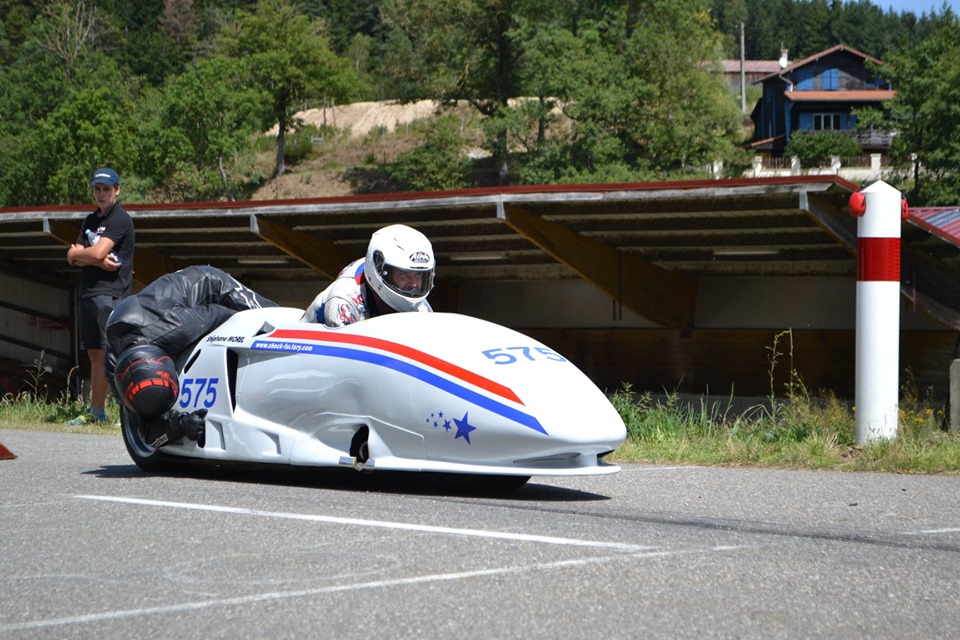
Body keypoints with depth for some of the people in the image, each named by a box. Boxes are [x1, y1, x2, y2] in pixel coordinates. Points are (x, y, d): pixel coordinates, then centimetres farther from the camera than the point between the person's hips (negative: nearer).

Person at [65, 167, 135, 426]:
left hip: (110, 295, -8)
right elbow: (73, 258, 10)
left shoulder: (120, 219, -6)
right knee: (96, 355, 11)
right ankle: (96, 412, 16)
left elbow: (97, 253, -17)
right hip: (87, 295, 8)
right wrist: (97, 260, -9)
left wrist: (76, 252, 3)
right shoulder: (90, 220, 21)